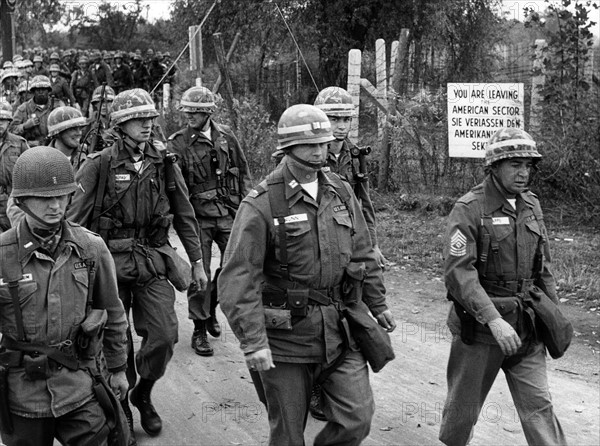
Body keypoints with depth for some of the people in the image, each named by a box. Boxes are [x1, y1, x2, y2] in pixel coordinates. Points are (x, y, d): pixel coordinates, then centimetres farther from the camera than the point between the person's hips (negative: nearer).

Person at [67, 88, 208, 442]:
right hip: (111, 262, -2)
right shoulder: (99, 166, -6)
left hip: (153, 262, 2)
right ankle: (120, 404, 29)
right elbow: (75, 219, -5)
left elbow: (185, 217, 11)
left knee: (164, 335, -6)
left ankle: (143, 394, 22)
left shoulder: (165, 164, 4)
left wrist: (197, 261, 11)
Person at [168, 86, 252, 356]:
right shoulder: (177, 143, -4)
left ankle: (211, 307, 26)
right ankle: (200, 330, 13)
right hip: (198, 215, -3)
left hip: (229, 212, 3)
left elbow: (243, 172, 14)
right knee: (199, 272, -1)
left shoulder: (226, 136, 6)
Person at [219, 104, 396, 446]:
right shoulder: (262, 203, -13)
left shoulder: (341, 192, 6)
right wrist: (253, 341, -23)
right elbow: (238, 277, -17)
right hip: (286, 335, -4)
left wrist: (378, 304, 20)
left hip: (339, 331, 4)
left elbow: (363, 253, 17)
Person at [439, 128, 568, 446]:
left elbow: (542, 266, 15)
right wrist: (493, 319, -29)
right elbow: (459, 272, -22)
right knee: (464, 404, 12)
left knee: (538, 404, 4)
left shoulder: (531, 205, 7)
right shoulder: (468, 210, -13)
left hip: (526, 325, 5)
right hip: (479, 325, -5)